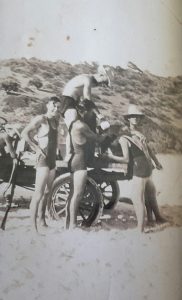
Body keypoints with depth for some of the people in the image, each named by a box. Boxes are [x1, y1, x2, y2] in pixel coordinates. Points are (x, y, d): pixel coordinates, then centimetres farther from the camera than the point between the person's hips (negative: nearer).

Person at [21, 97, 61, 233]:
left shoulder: (55, 121, 13)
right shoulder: (41, 119, -9)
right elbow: (25, 133, -17)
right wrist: (37, 149, -16)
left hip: (52, 159, 9)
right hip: (43, 159, -9)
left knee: (47, 192, 16)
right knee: (39, 194, -12)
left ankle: (42, 221, 29)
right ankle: (33, 227, -10)